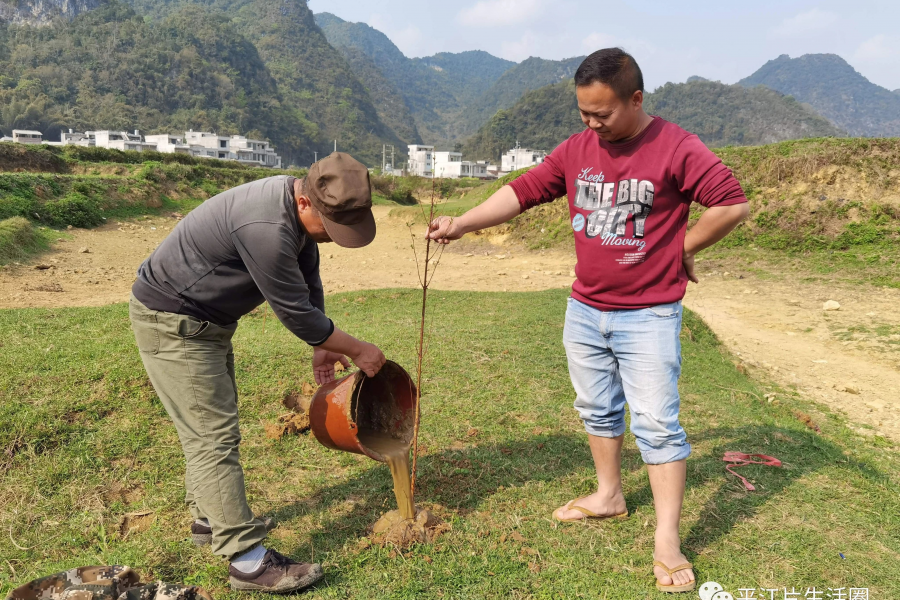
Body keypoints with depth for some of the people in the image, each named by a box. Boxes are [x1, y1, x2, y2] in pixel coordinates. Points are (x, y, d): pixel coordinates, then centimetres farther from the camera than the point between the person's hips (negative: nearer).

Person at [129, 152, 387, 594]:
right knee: (214, 436, -9)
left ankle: (209, 520, 36)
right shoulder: (266, 226, -34)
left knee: (209, 425, 19)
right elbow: (294, 310, -27)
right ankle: (248, 560, -3)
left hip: (206, 320, 10)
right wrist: (358, 351, -15)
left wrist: (321, 347, 7)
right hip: (171, 322, -10)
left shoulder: (300, 210, -4)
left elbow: (308, 284, 7)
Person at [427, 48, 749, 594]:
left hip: (648, 316, -5)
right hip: (585, 311, 6)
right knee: (597, 410, 18)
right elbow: (524, 191, 4)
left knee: (657, 422, -3)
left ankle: (667, 542, 8)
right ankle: (609, 496, 38)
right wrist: (464, 223, -5)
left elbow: (733, 204, -14)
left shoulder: (677, 148, -13)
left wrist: (680, 250, -7)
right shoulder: (577, 149, 3)